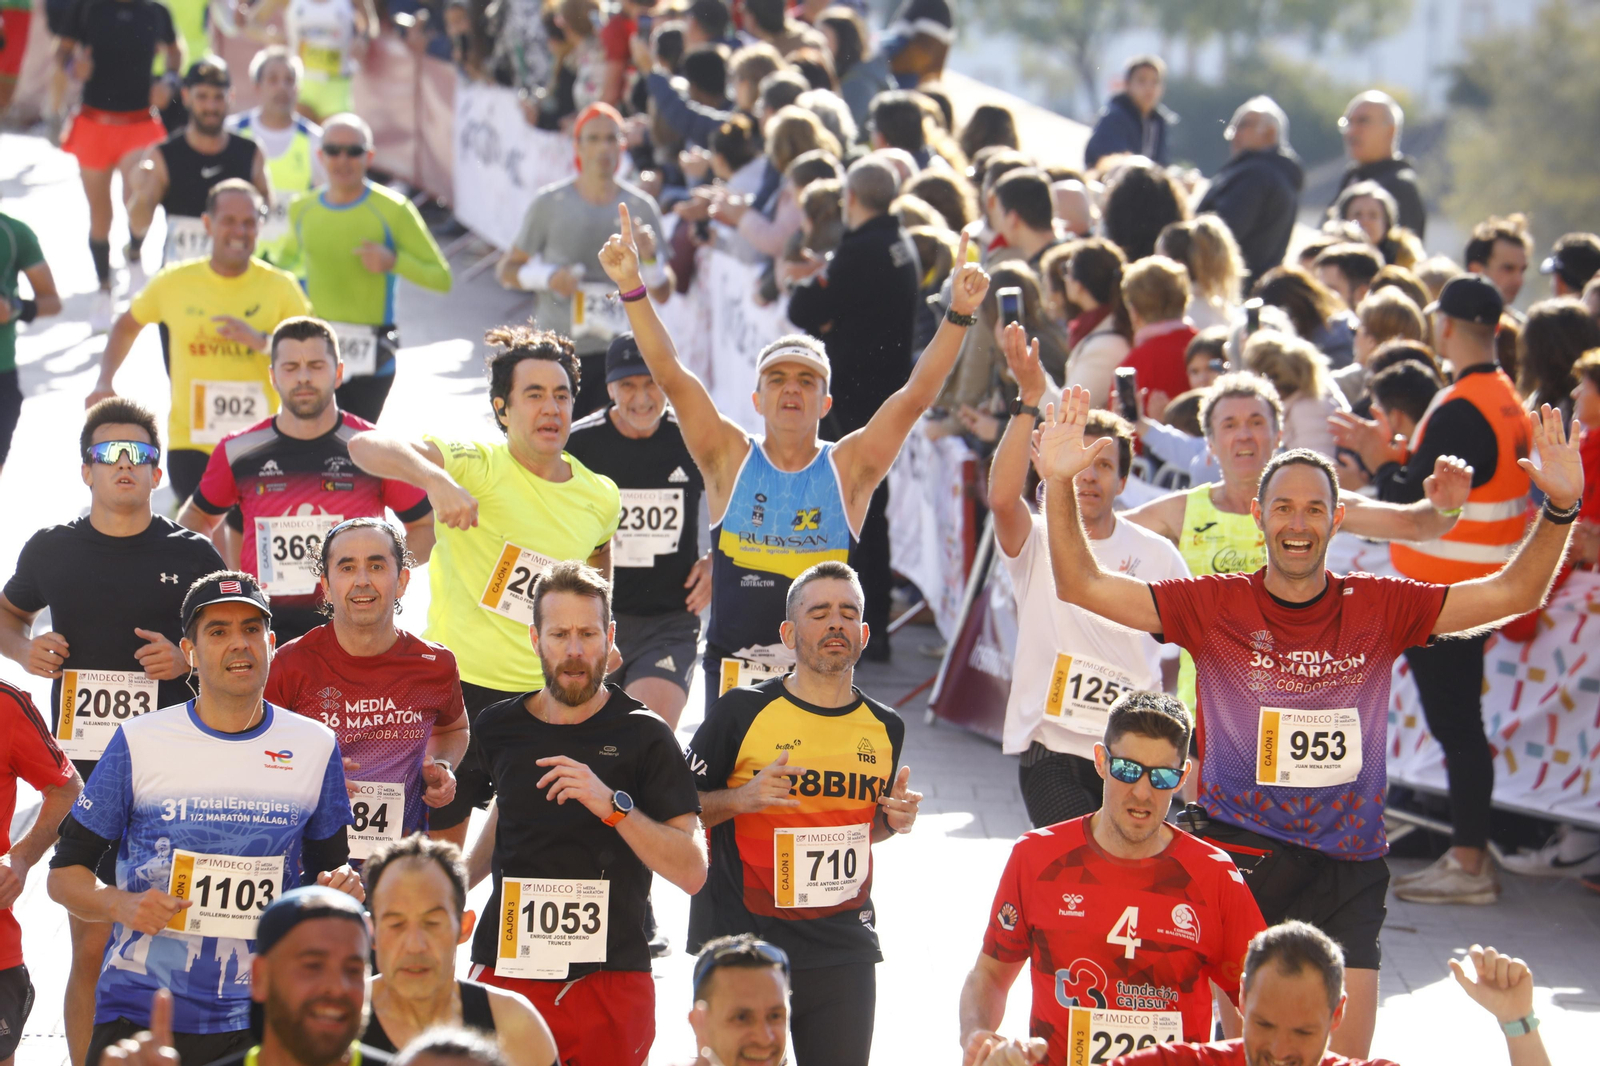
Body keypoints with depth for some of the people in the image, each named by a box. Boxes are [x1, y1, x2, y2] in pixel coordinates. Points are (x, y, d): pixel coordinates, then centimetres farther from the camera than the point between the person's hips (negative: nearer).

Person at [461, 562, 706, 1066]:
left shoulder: (643, 736, -3)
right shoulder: (498, 727, 8)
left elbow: (692, 872, -9)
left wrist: (612, 806, -19)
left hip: (610, 979, -2)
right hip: (506, 965, 3)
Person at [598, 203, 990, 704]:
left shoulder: (848, 468, 4)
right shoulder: (731, 460, 4)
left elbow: (915, 395, -4)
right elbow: (671, 376, -4)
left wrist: (958, 315, -14)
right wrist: (631, 288, -14)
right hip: (734, 668, 0)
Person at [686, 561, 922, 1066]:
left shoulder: (885, 729, 9)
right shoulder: (741, 712, -4)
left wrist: (893, 820, 2)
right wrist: (741, 799, -18)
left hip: (843, 952, 3)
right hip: (740, 947, -3)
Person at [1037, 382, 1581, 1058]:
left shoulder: (1379, 609, 2)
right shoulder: (1213, 606, -1)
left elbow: (1514, 594, 2)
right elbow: (1082, 587, -4)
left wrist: (1559, 510, -12)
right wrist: (1058, 487, -17)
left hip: (1349, 868, 1)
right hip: (1238, 858, -1)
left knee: (1346, 1056, -2)